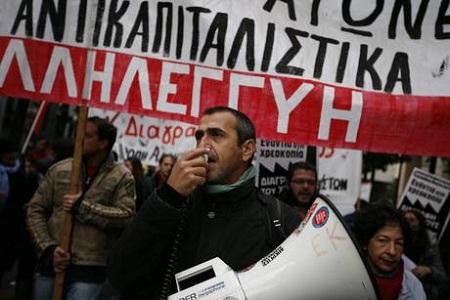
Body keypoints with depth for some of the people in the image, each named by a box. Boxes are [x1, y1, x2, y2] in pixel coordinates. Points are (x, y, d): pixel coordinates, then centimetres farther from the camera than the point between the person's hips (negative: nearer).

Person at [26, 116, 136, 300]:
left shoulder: (121, 177, 0)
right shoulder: (59, 170, 7)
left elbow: (126, 216, -12)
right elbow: (35, 211, 7)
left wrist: (82, 207, -14)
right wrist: (49, 249, -5)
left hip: (88, 270, -3)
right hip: (51, 266, 3)